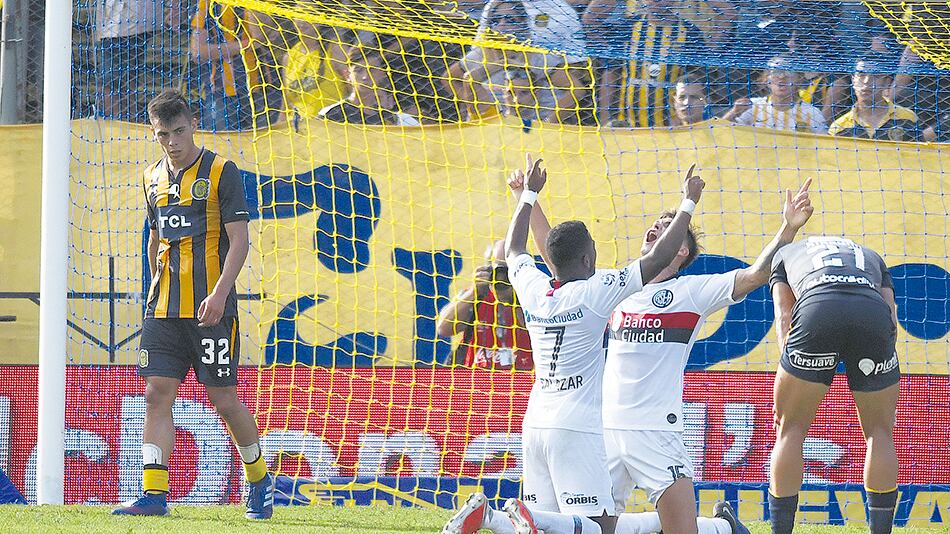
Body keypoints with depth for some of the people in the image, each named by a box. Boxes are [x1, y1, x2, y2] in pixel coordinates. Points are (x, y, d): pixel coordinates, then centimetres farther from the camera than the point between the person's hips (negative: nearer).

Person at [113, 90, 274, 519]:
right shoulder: (154, 177, 13)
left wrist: (219, 294, -19)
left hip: (211, 309, -5)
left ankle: (259, 479, 19)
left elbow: (238, 241, -9)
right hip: (164, 308, 5)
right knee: (157, 395, -4)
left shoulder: (221, 172, -5)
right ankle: (154, 495, -7)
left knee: (223, 398, -2)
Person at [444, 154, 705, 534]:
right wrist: (688, 203, 3)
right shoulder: (595, 292, -10)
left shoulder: (533, 289, 6)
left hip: (534, 425, 7)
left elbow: (514, 249, 28)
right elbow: (659, 259, -8)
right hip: (576, 428, -7)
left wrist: (530, 192, 39)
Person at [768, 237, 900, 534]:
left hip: (817, 309, -1)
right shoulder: (871, 257, 42)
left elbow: (784, 317, 24)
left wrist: (783, 397, 16)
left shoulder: (785, 254, 38)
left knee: (791, 430, 13)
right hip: (874, 315, 1)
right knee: (880, 433, 18)